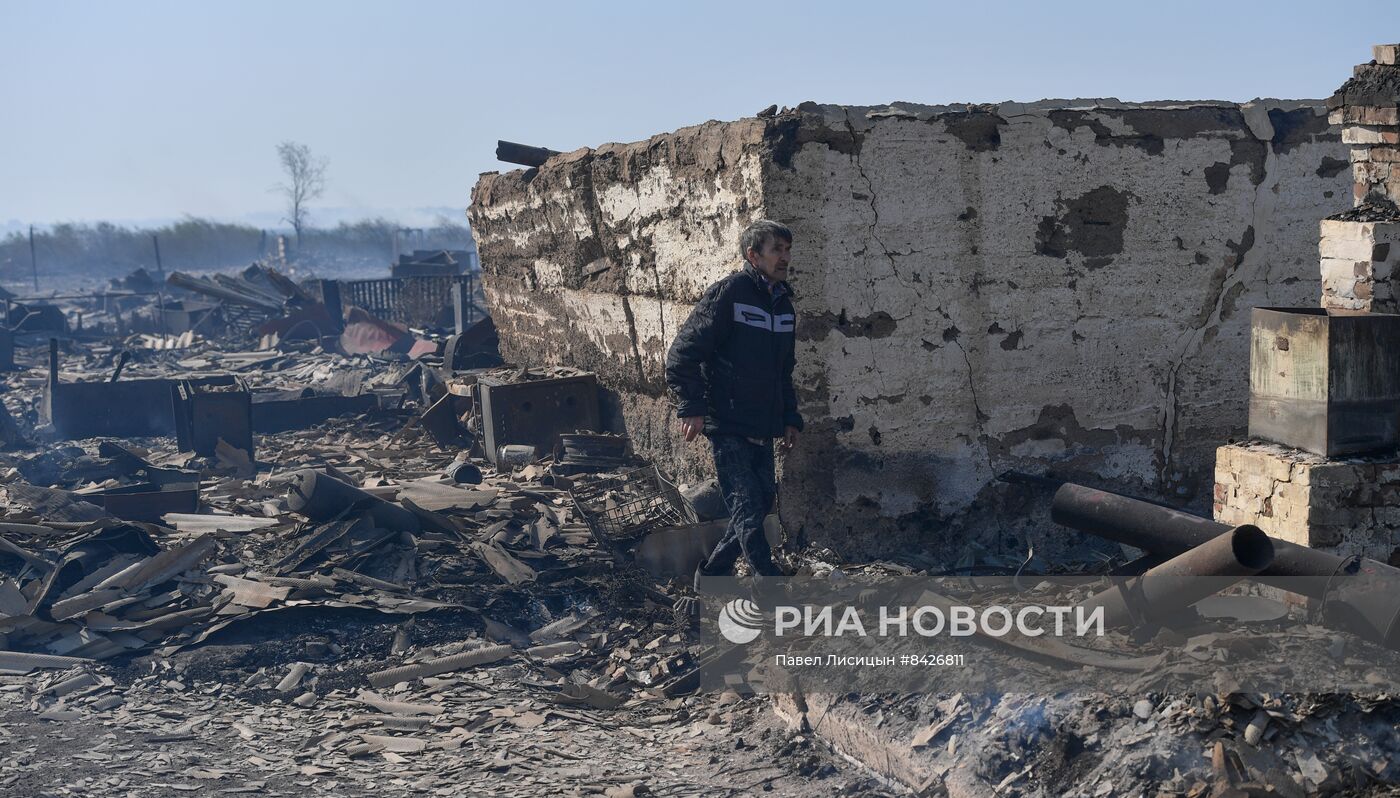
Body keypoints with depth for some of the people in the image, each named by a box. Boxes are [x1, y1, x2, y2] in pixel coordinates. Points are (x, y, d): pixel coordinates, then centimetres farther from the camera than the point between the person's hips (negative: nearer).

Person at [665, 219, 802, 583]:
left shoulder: (783, 304, 13)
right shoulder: (728, 294, -11)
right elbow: (682, 354, -13)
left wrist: (790, 418, 18)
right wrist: (691, 407, -18)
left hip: (763, 429, 8)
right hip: (728, 427, -8)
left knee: (762, 502, 11)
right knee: (748, 510, -9)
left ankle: (711, 574, 25)